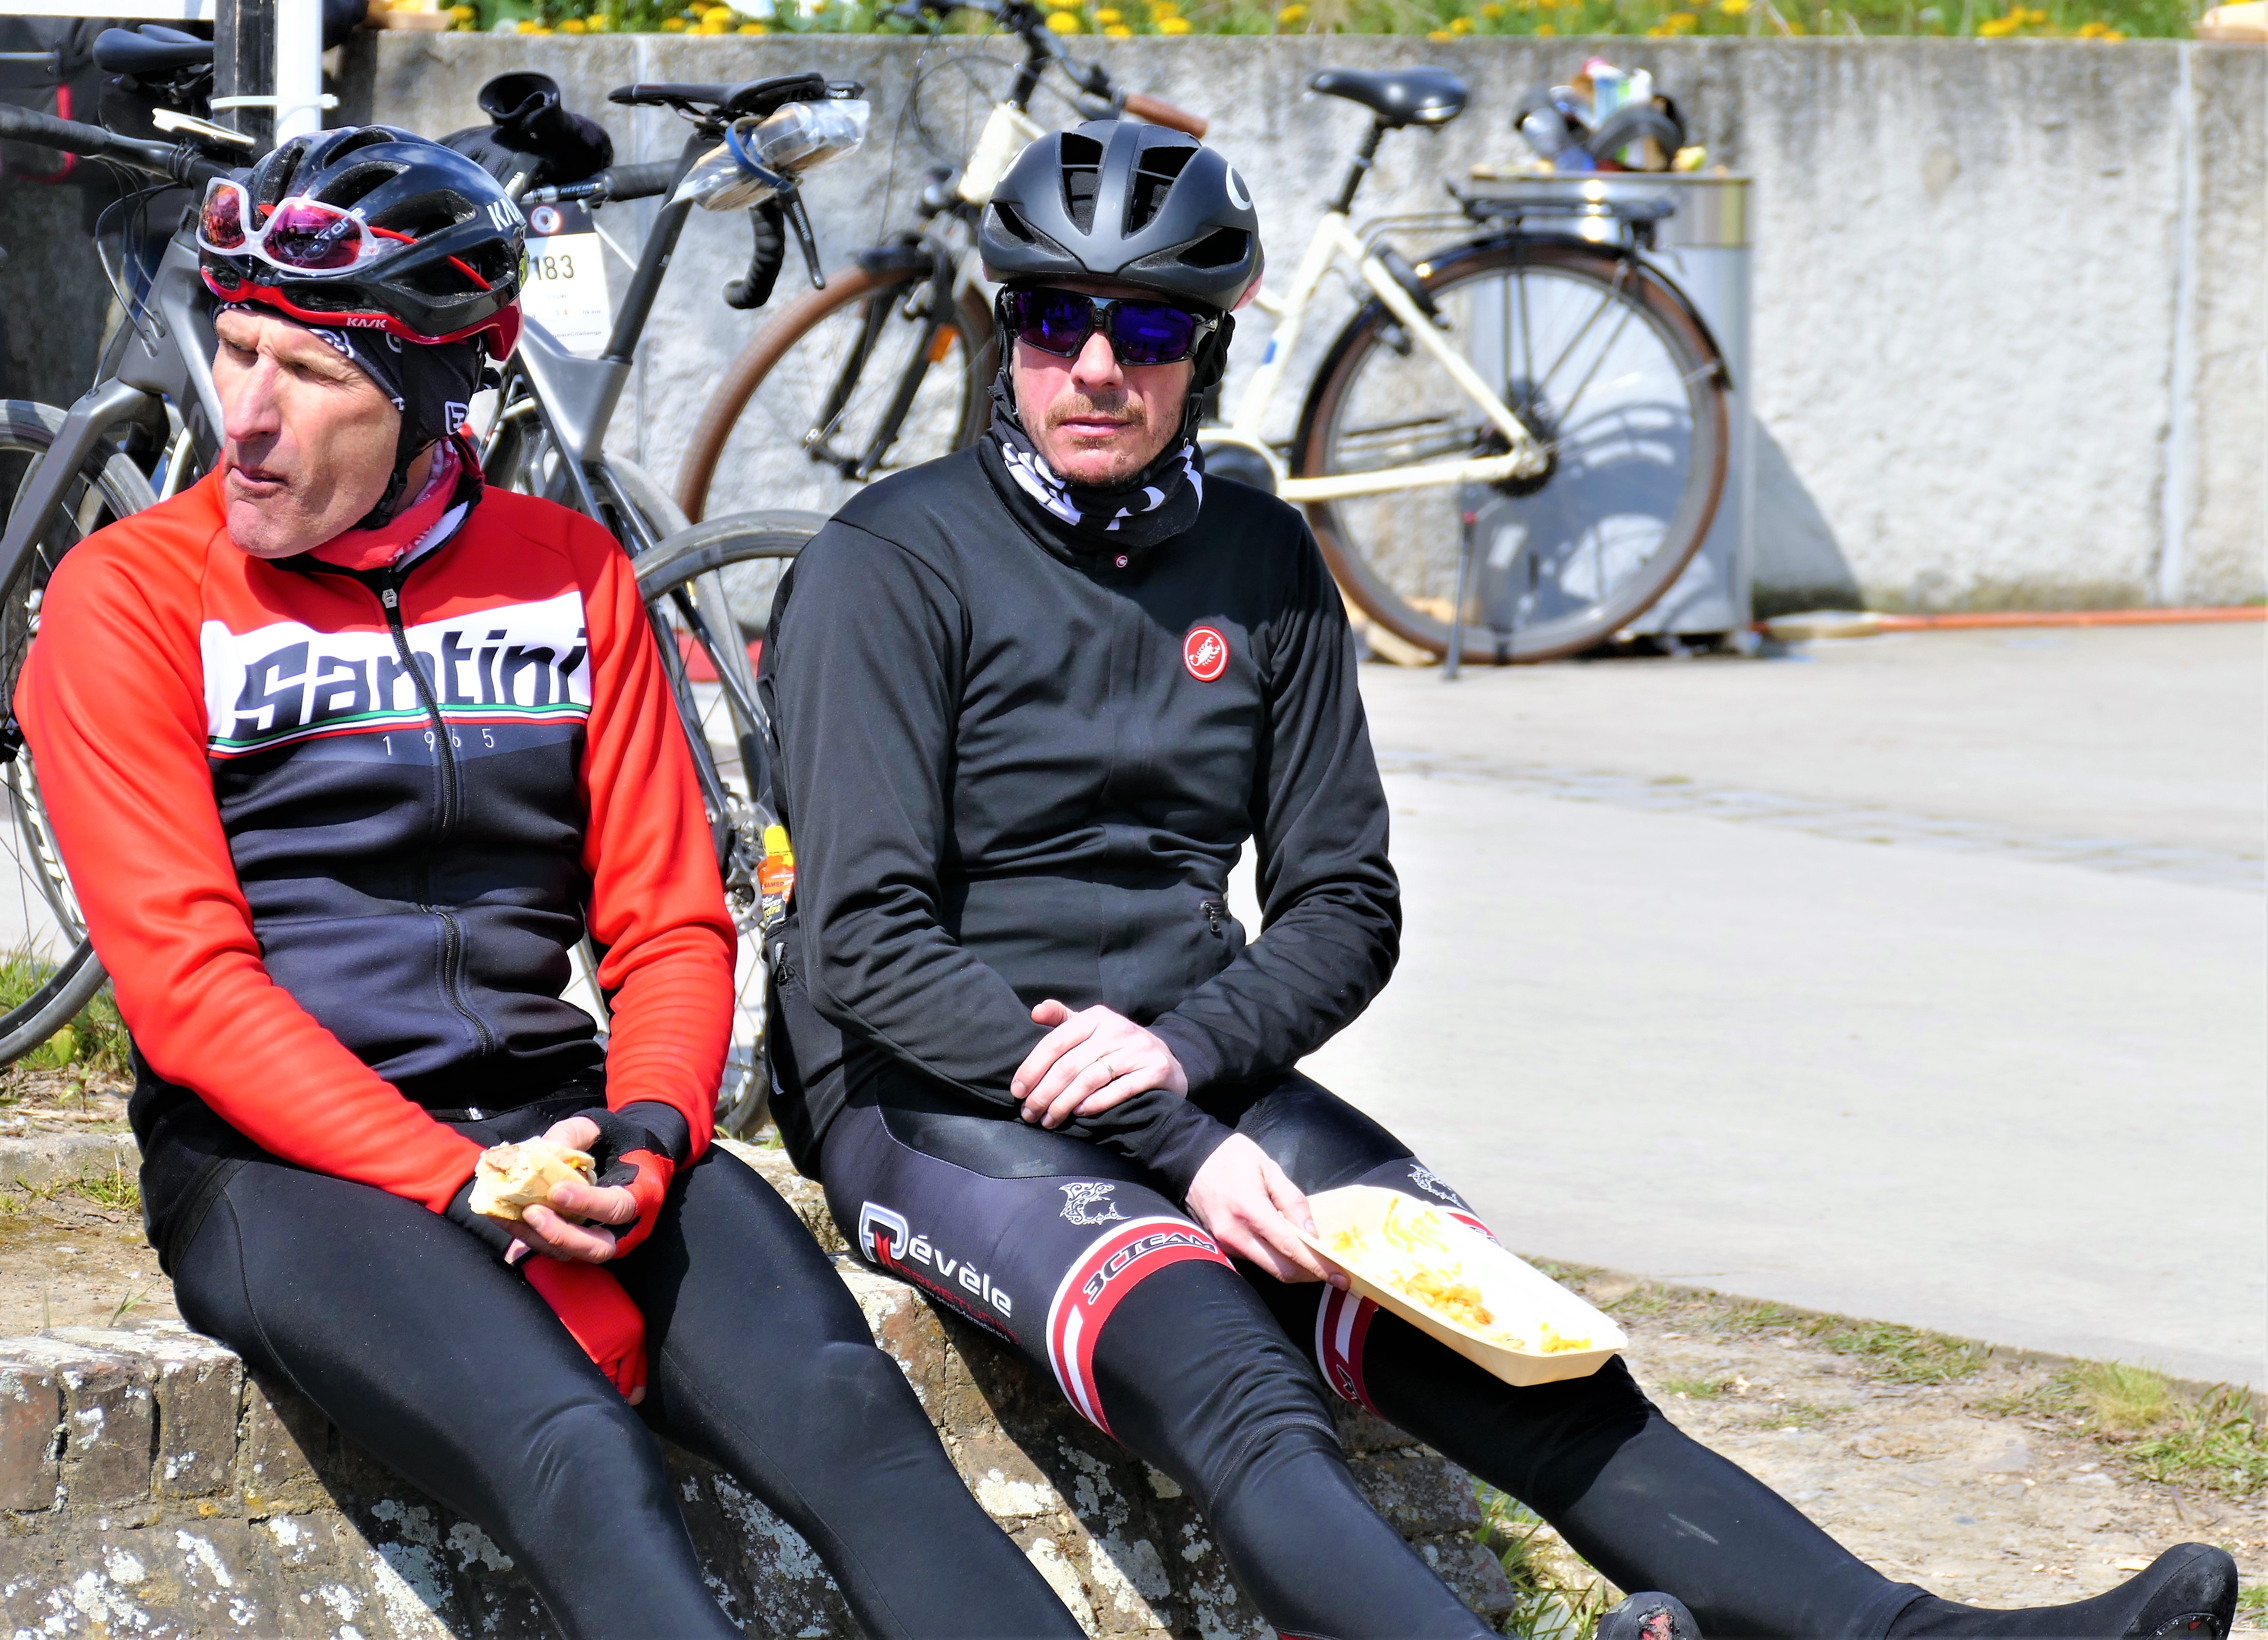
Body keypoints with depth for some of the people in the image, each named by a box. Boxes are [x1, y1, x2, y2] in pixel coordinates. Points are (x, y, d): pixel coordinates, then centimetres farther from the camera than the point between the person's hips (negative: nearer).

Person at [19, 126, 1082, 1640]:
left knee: (852, 1417, -26)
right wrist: (459, 1187, -18)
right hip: (284, 1158, -4)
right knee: (589, 1475, -34)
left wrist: (649, 1135, -10)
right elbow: (188, 987, -7)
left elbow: (672, 925, 13)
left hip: (551, 1119, 4)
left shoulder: (569, 575, 13)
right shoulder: (134, 594, 1)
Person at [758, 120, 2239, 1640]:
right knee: (1237, 1391, -33)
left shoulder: (1263, 567, 10)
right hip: (941, 1097, -5)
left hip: (1200, 1082, 5)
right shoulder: (893, 563, -6)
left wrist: (1181, 1051, -11)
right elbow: (870, 942, -12)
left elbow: (1345, 905, 10)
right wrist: (1177, 1152, -19)